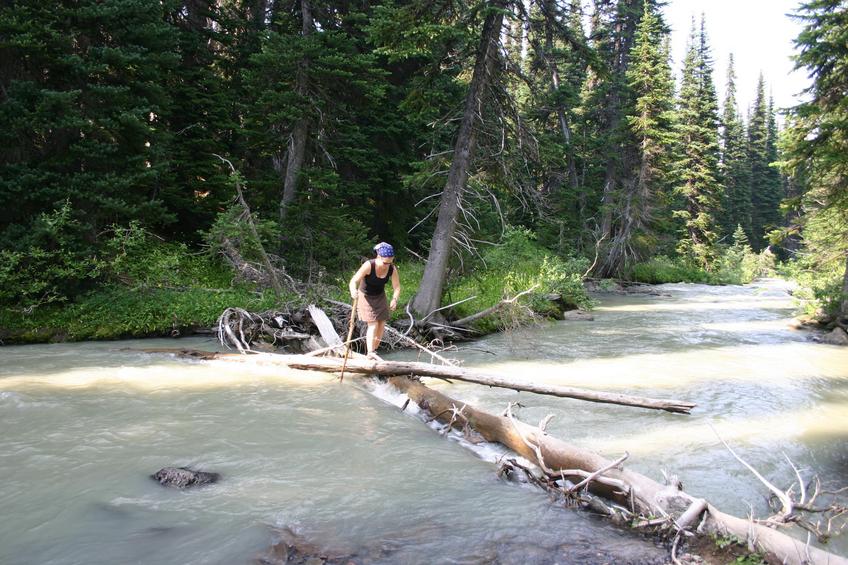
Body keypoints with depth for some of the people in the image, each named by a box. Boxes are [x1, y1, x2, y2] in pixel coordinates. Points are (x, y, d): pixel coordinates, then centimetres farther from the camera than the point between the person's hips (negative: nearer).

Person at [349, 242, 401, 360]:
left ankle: (374, 349, 17)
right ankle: (370, 352, -17)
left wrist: (394, 299, -32)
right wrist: (353, 291, -55)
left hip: (380, 297, 5)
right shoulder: (368, 266, -31)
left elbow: (397, 287, -12)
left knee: (381, 325, 3)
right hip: (365, 297, -5)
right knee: (373, 325, -16)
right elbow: (354, 281, -34)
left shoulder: (392, 269, -19)